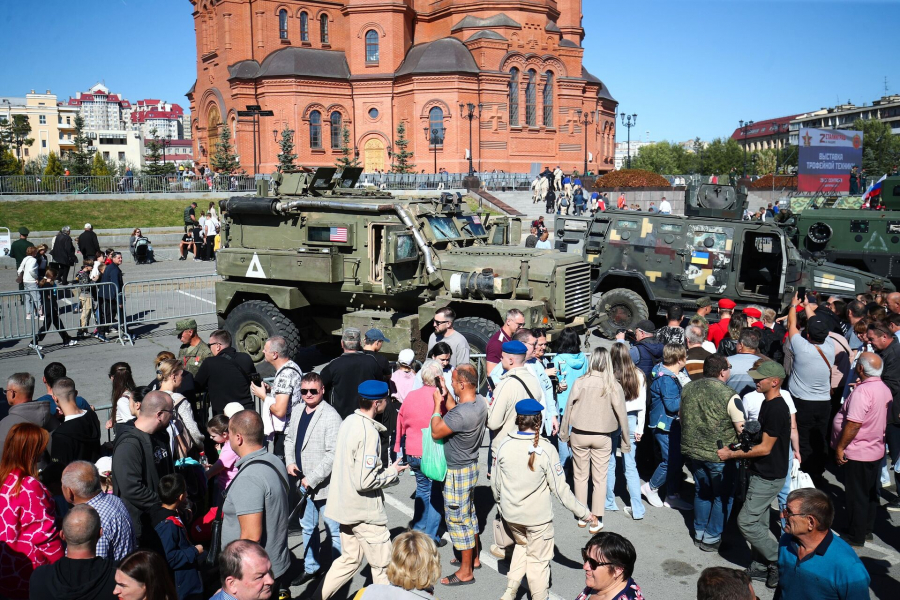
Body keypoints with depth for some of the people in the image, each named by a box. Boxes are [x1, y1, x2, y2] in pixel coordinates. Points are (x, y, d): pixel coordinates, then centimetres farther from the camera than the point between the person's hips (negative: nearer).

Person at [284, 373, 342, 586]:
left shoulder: (331, 417, -20)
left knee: (334, 530, 5)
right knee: (308, 528, 22)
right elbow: (289, 437, 19)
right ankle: (310, 567, 39)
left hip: (325, 484, -8)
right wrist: (290, 462, 3)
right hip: (303, 482, 8)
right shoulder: (297, 411, 5)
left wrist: (312, 479, -20)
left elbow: (333, 454, -23)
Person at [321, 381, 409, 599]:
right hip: (365, 511, -9)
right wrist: (393, 472, -13)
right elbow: (365, 481, -27)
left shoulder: (349, 422, 3)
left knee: (349, 560, 21)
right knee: (382, 566, 8)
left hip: (346, 506, 9)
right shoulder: (369, 432, -25)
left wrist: (384, 468, 10)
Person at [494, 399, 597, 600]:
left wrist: (500, 502, 22)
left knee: (521, 545, 28)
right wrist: (584, 513, -6)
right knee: (538, 559, 14)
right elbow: (560, 489, -16)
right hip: (537, 516, -4)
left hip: (510, 515, 4)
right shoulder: (546, 449, -19)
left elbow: (496, 484, 1)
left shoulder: (505, 446, -10)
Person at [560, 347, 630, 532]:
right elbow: (621, 414, -5)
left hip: (579, 435, 0)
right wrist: (626, 442, 6)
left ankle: (582, 517, 23)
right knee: (600, 479, 9)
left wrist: (564, 434, 7)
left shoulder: (580, 382, -11)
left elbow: (569, 408, -6)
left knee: (580, 476, 13)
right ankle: (596, 520, 13)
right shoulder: (614, 386, -9)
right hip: (603, 438, 0)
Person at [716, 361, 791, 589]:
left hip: (768, 476, -10)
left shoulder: (776, 409, -23)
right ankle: (760, 568, 25)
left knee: (746, 522, -5)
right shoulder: (768, 403, 8)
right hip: (763, 473, 10)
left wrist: (732, 454, -17)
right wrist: (743, 446, 9)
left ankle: (779, 561, 7)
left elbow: (765, 448, -22)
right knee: (759, 522, 15)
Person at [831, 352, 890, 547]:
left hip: (858, 453, -9)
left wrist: (840, 447, -19)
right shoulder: (885, 389, 3)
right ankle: (867, 529, 32)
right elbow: (881, 419, 14)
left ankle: (855, 537, 13)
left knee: (856, 495, 3)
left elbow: (854, 423, -27)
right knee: (870, 493, 19)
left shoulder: (862, 391, -25)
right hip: (876, 450, 9)